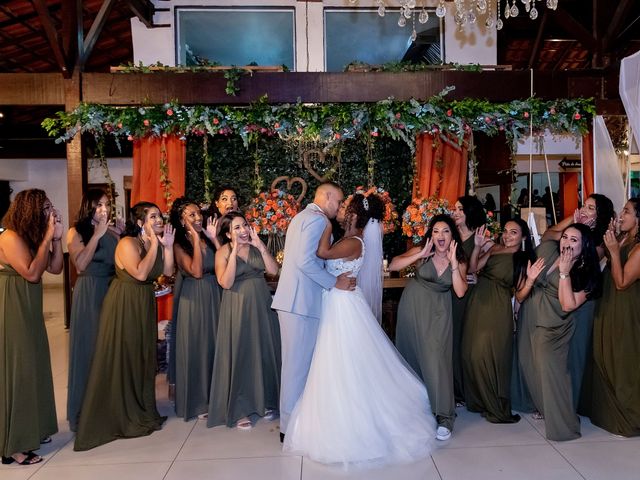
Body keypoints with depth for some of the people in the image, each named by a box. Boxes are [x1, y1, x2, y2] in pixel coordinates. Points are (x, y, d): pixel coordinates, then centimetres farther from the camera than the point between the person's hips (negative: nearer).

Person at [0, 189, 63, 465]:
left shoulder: (32, 236, 9)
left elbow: (55, 268, 5)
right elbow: (32, 273, -23)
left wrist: (56, 238, -5)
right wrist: (47, 239, -19)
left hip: (30, 310, 9)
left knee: (34, 366, 14)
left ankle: (33, 430, 28)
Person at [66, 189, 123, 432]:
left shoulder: (113, 231, 8)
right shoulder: (76, 232, -3)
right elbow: (80, 263, -19)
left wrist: (123, 236, -5)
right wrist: (97, 234, -16)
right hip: (89, 295, -4)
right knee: (89, 349, 4)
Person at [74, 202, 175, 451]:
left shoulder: (157, 243, 6)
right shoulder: (128, 243, -16)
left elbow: (168, 271, -3)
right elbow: (140, 273, -27)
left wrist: (168, 245, -12)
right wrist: (154, 245, -21)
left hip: (145, 304, 8)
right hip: (124, 303, -7)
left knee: (144, 356, 12)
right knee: (121, 358, 2)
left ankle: (142, 412, 26)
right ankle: (119, 416, 16)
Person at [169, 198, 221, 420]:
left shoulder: (207, 238, 6)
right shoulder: (179, 244, -8)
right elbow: (196, 271, -21)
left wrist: (214, 239, -6)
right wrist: (196, 239, -18)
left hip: (214, 295, 5)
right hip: (193, 299, -5)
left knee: (214, 345, 12)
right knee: (195, 348, 5)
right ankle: (196, 401, 21)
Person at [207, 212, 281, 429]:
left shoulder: (256, 247, 5)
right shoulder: (223, 253, -5)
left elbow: (273, 270, -7)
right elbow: (226, 283, -18)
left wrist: (260, 245, -13)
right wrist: (235, 252, -20)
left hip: (261, 305, 4)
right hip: (237, 309, -4)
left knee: (264, 352, 10)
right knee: (239, 356, 2)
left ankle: (264, 401, 28)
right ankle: (239, 410, 15)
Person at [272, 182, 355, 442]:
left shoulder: (302, 217, 21)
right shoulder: (317, 219, -11)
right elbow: (305, 260, -23)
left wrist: (333, 277, 13)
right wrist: (335, 282, -13)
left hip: (292, 300, 10)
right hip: (301, 302, -10)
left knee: (295, 361, 17)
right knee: (298, 363, -1)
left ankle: (290, 420, 29)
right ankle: (291, 427, 10)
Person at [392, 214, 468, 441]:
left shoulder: (459, 260, -7)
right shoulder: (421, 251, -11)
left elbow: (460, 291, -18)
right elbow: (393, 266, -20)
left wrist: (453, 262, -24)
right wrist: (420, 255, -27)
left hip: (438, 312, 0)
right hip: (413, 306, 1)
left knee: (437, 358, -11)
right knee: (411, 353, 12)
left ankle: (444, 416, -3)